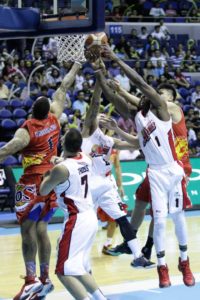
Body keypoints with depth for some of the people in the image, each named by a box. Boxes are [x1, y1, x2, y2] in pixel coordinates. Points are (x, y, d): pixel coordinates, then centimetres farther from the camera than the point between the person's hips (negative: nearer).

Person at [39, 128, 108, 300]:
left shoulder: (62, 168, -18)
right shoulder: (86, 160, 4)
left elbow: (43, 191, -2)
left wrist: (48, 174, 14)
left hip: (76, 221, -9)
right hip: (90, 218, 9)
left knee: (65, 271, -8)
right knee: (80, 268, 21)